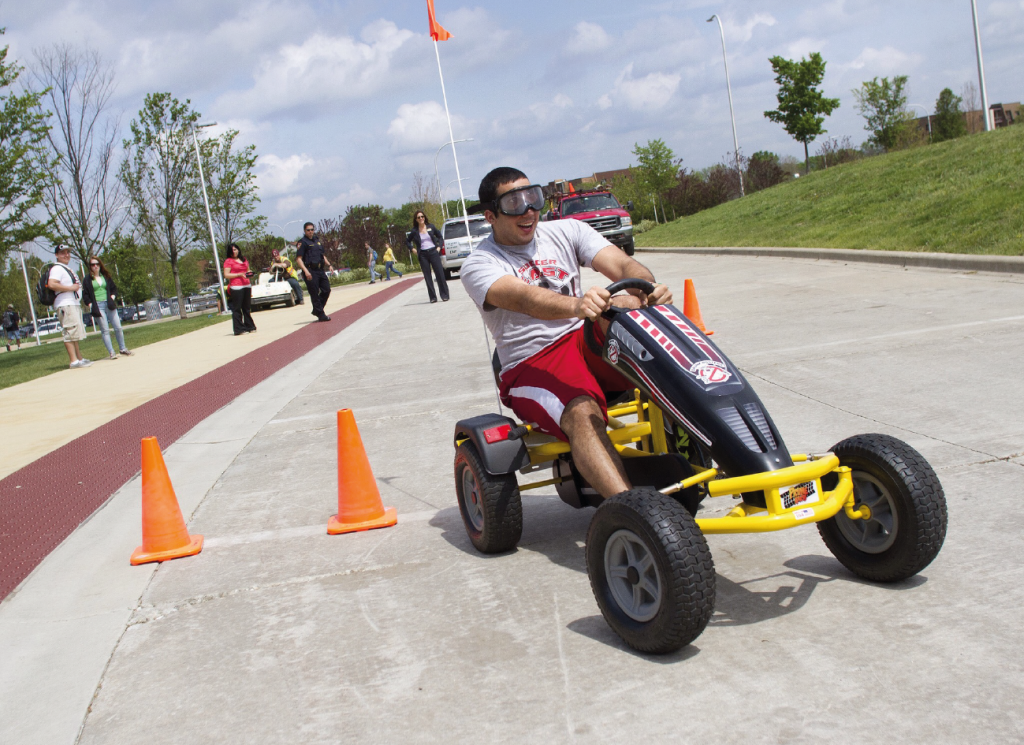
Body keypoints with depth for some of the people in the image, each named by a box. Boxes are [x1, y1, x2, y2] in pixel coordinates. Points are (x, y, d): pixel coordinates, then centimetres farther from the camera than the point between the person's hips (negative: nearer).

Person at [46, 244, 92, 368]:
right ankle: (74, 361, -16)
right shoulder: (57, 268, -10)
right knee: (70, 333, -14)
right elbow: (52, 284, -25)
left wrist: (78, 286, 12)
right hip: (65, 305, -11)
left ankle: (79, 358, 22)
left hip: (74, 304, 11)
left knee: (74, 334, 15)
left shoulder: (67, 269, 22)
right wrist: (71, 288, -21)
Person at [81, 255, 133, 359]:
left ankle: (123, 349, 14)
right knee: (105, 330, -4)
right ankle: (111, 352, -3)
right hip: (98, 306, -3)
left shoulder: (106, 276, 14)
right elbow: (85, 295, 2)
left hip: (109, 304, 3)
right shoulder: (88, 280, 4)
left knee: (118, 327, 0)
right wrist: (91, 306, -8)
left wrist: (112, 297, 2)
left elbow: (114, 288, 18)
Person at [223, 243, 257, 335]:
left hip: (246, 285, 6)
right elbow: (226, 275, -9)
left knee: (247, 308, 10)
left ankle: (249, 327, 18)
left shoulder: (244, 260, 18)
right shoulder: (228, 261, -2)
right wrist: (239, 274, -15)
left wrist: (249, 273, 6)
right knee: (237, 309, -5)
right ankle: (239, 330, -5)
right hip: (236, 287, -6)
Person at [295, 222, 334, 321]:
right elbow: (298, 259, -12)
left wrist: (329, 265, 14)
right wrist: (305, 271, -23)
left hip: (320, 270, 8)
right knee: (314, 294, -4)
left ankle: (316, 310, 20)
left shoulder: (317, 241, 18)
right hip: (310, 271, -7)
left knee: (326, 290, 6)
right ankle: (320, 314, 2)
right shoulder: (303, 242, -5)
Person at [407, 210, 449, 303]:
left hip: (433, 252, 0)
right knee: (427, 276, 0)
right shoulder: (414, 231, 3)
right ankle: (433, 297, 4)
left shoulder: (431, 226, 4)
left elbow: (440, 237, 14)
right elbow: (408, 241, 19)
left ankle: (444, 295, 2)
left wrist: (439, 246, 2)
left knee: (439, 274, -4)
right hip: (423, 255, 0)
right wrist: (413, 249, 6)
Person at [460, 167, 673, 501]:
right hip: (532, 364, -4)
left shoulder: (566, 231, 11)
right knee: (582, 413, -36)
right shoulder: (479, 265, -2)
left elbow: (623, 265, -4)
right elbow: (524, 299, -24)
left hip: (588, 337, 4)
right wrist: (576, 305, -45)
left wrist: (647, 291, -29)